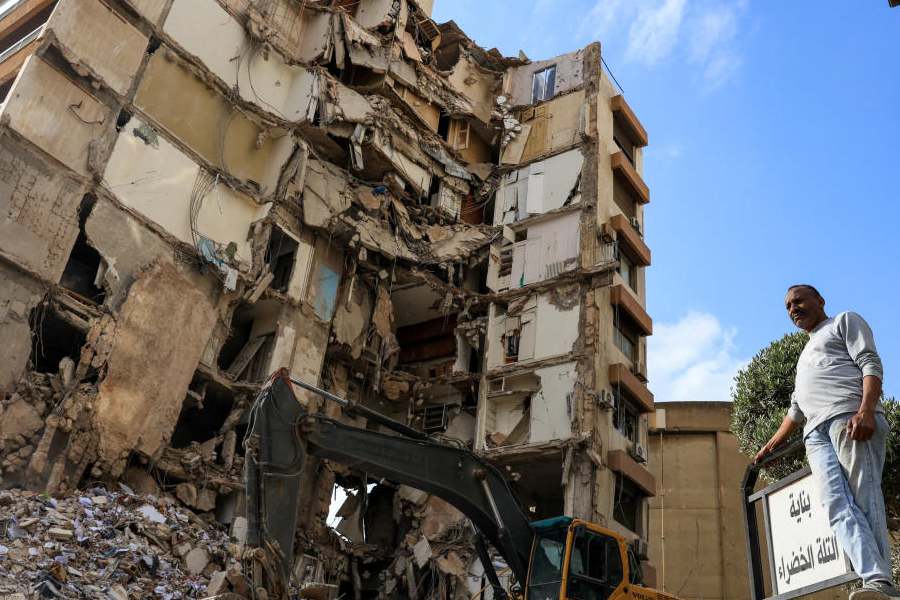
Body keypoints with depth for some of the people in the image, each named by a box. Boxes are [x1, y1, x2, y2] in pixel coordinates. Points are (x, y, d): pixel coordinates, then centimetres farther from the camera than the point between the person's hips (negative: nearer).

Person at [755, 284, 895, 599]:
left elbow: (870, 364, 1)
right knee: (836, 504, -16)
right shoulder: (806, 356, 39)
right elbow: (796, 408, 40)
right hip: (816, 432, 6)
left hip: (850, 418, -6)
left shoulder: (845, 321, 18)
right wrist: (773, 443, 34)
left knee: (863, 499, -18)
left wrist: (866, 411, -15)